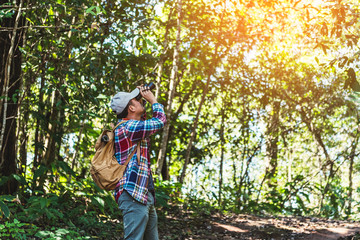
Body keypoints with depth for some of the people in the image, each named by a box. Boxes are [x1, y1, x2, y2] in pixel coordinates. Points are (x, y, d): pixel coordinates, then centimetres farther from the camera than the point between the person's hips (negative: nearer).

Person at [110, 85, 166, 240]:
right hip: (133, 196, -10)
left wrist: (143, 97, 25)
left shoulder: (132, 127, 19)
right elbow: (160, 121, -9)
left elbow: (144, 119, 40)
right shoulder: (126, 127, -10)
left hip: (145, 196, 10)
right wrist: (152, 98, 7)